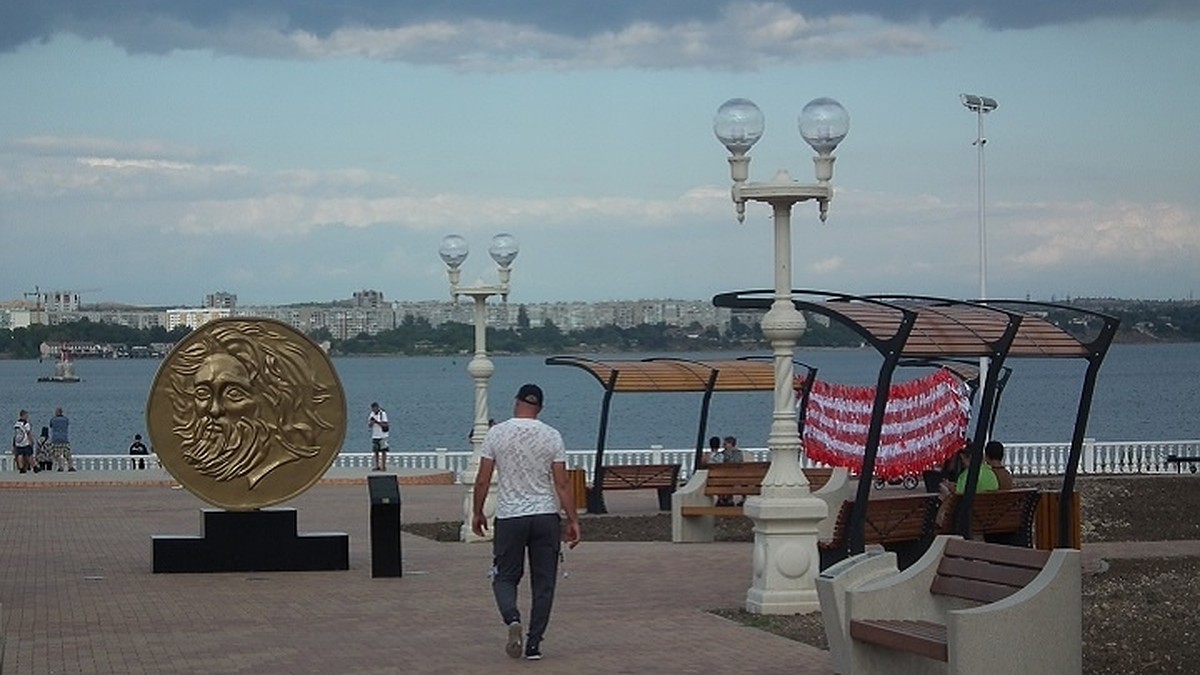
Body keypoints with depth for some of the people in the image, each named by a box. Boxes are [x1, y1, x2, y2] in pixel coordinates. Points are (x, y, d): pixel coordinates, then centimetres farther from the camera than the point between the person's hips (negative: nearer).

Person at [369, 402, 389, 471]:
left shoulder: (383, 414, -8)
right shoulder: (372, 414, 8)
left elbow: (385, 425, -13)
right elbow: (369, 426, 9)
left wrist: (377, 422, -22)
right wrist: (371, 422, -12)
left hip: (382, 436, -5)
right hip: (374, 436, 5)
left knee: (383, 451, -4)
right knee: (376, 452, 5)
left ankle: (384, 466, -1)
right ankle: (377, 466, 10)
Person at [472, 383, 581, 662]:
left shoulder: (497, 433, -3)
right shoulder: (552, 436, -2)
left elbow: (483, 480, -1)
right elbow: (562, 484, -4)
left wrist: (477, 513, 12)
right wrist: (573, 520, 1)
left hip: (509, 517, -1)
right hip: (546, 517, 1)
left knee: (505, 577, 12)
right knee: (543, 583, 10)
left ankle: (513, 620, -17)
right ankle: (534, 643, 7)